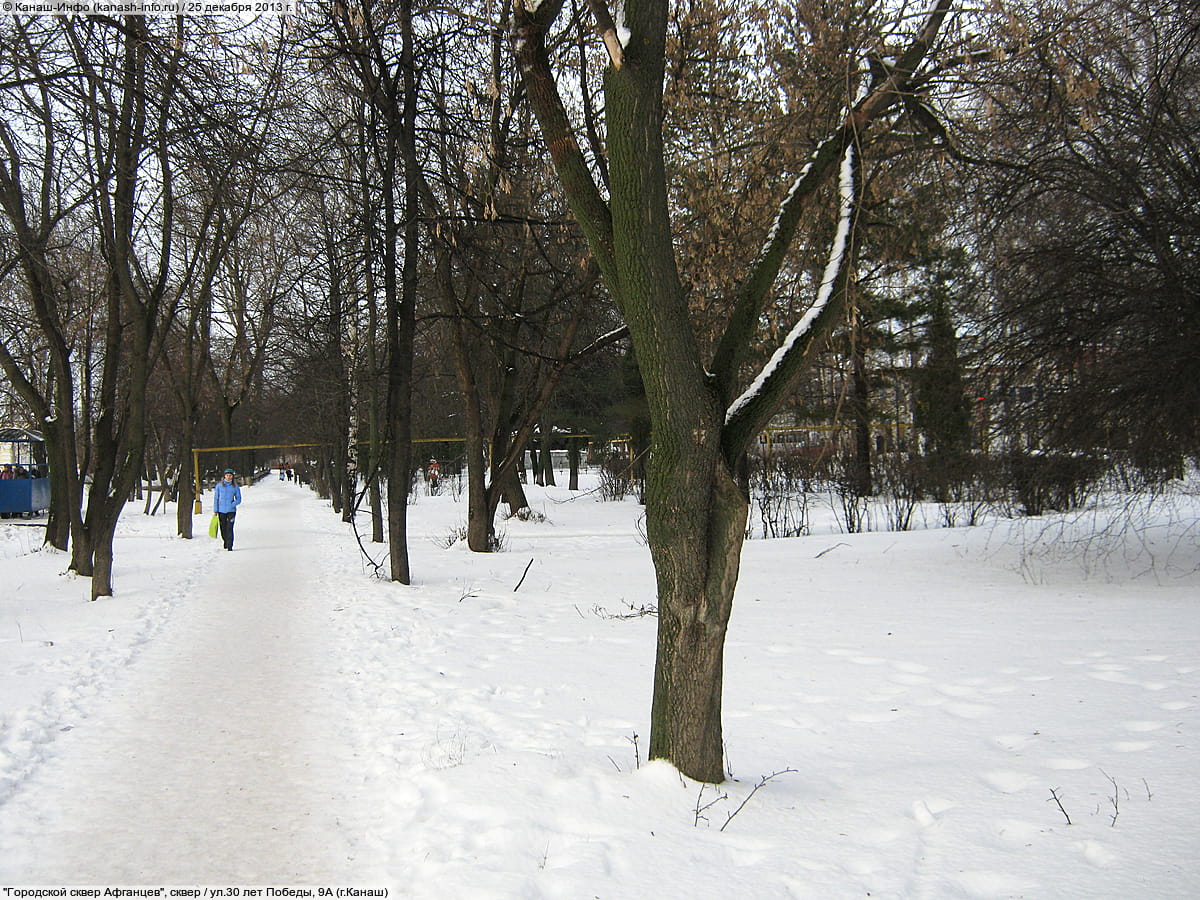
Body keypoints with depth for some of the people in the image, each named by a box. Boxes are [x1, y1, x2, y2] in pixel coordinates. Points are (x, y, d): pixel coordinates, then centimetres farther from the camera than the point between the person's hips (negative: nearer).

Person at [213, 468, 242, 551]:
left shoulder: (235, 486, 3)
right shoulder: (219, 485, 4)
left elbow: (238, 499, 6)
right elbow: (216, 498, 6)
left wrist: (232, 504, -12)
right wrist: (215, 510, 2)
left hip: (231, 510, -1)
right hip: (221, 510, 1)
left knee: (230, 528, -12)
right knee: (223, 528, 9)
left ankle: (230, 546, -10)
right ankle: (226, 542, 34)